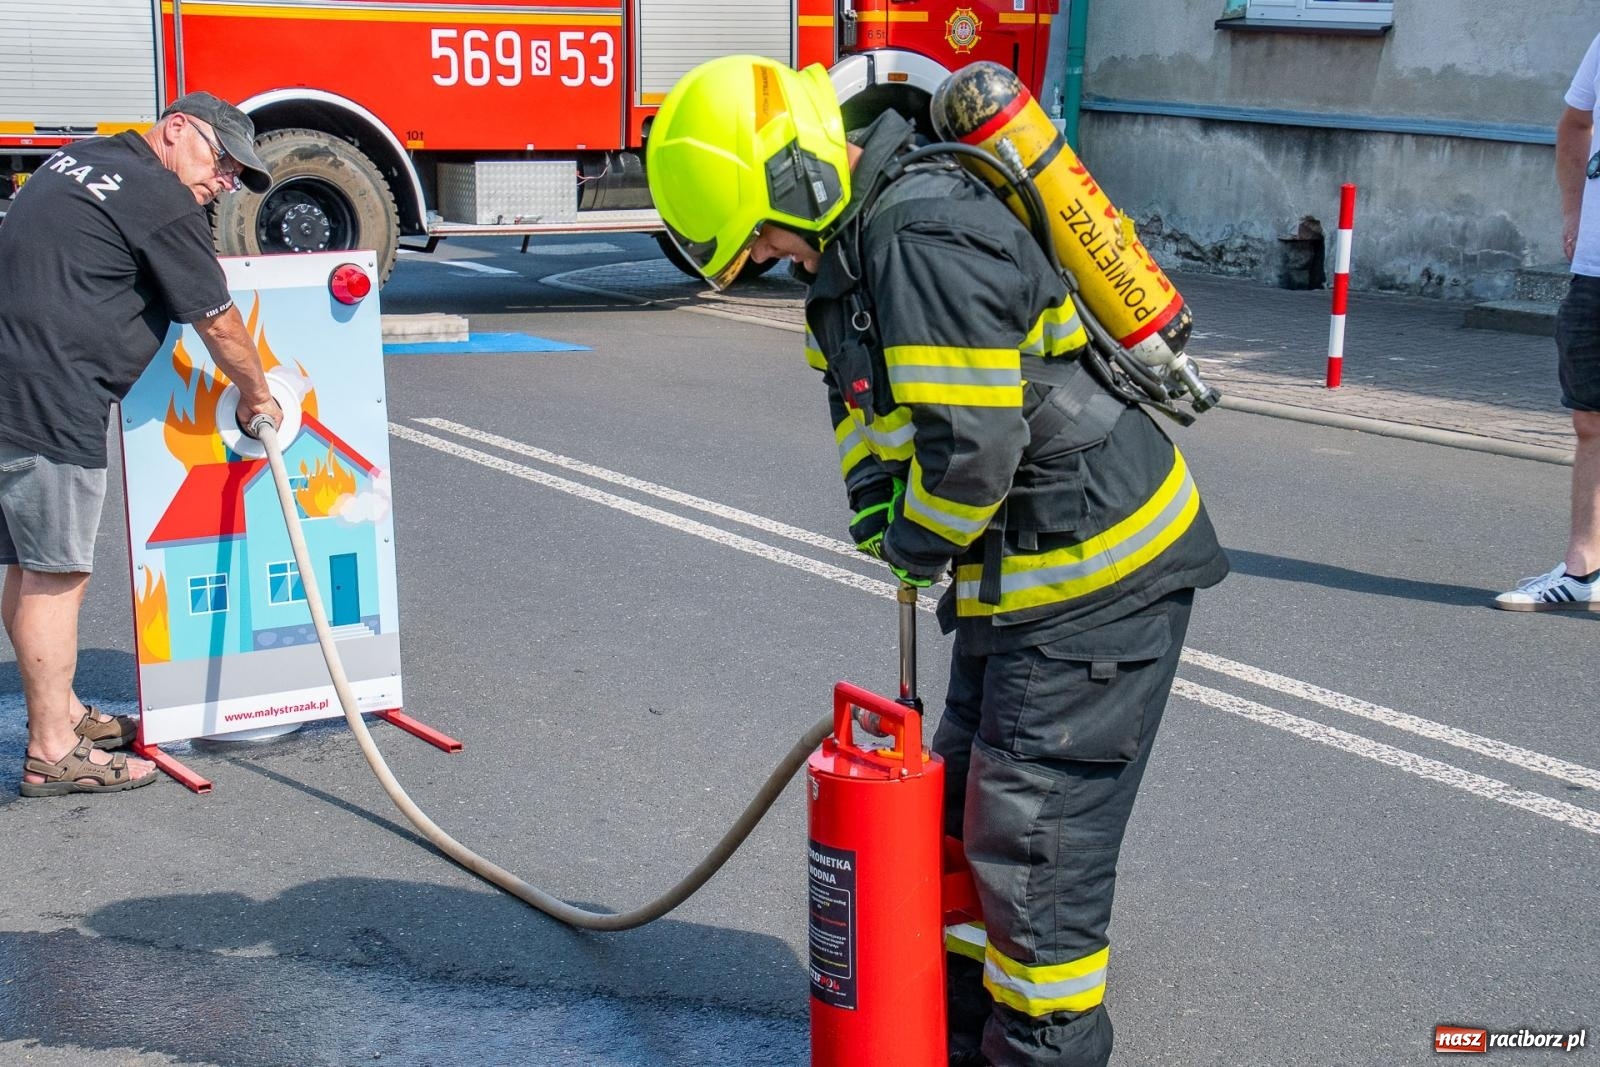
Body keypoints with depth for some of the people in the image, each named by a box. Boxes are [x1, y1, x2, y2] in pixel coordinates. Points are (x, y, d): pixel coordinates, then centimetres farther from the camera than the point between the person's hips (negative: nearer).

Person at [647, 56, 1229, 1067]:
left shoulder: (926, 238, -25)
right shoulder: (863, 238, 9)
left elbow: (971, 448, -28)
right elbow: (864, 394, 21)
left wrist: (917, 541, -10)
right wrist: (877, 511, 5)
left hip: (1095, 574, -11)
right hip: (1027, 570, 11)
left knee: (1032, 834, -4)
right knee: (972, 807, 20)